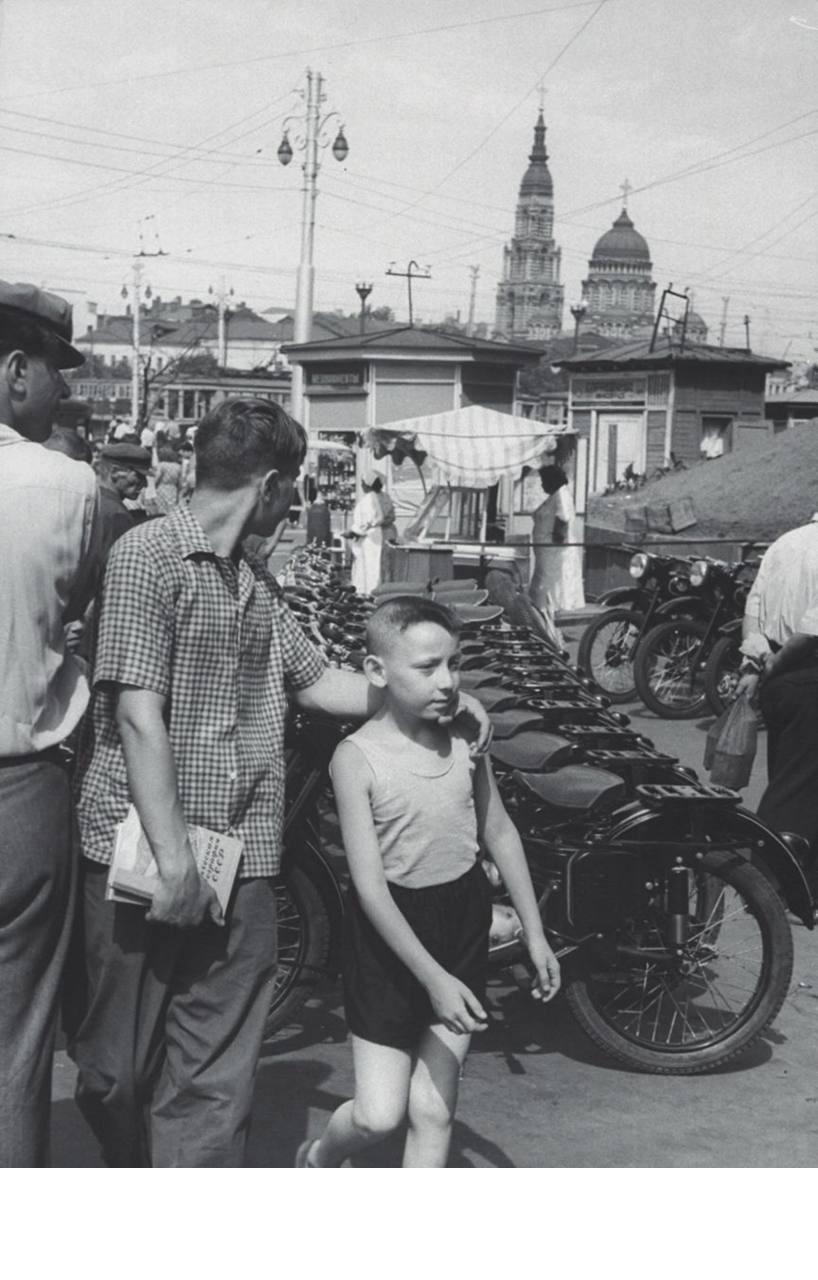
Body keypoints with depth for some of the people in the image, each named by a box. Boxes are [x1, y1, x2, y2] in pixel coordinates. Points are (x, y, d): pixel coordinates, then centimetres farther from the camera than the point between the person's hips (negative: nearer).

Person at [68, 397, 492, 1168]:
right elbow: (138, 714, -15)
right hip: (146, 864, -6)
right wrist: (172, 856, -19)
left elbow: (314, 681, 24)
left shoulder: (256, 582, 15)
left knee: (214, 1086, 4)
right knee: (120, 1072, 8)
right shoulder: (148, 555, -9)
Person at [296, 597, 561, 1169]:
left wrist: (535, 934, 10)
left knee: (433, 1112, 6)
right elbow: (370, 885, -19)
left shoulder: (466, 738, -3)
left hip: (463, 918, 4)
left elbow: (500, 832, 10)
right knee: (378, 1114, -1)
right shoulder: (357, 758, -17)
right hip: (390, 930, -4)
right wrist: (434, 978, -23)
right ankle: (318, 1158, 33)